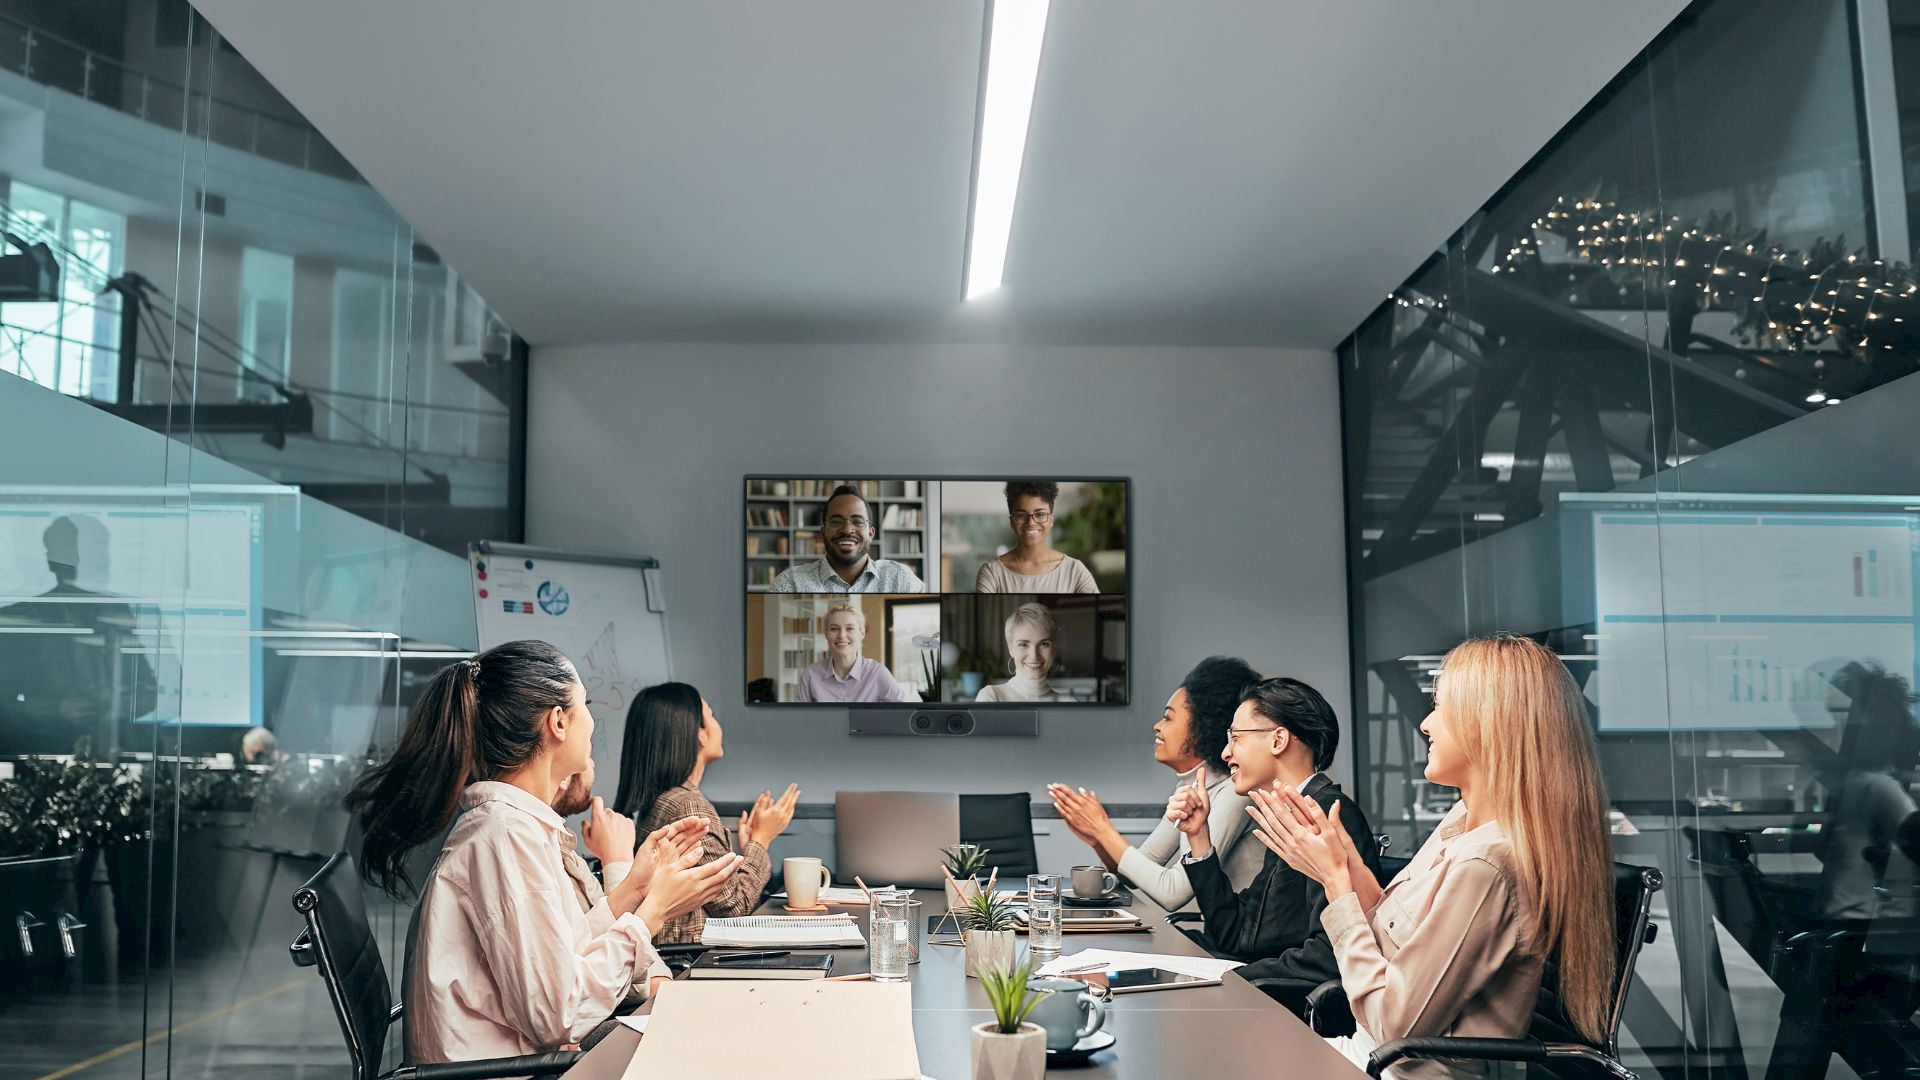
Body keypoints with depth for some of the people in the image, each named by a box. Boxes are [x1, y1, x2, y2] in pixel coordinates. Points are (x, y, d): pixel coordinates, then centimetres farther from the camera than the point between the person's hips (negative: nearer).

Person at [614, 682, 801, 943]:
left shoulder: (647, 802, 11)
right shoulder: (691, 806, -16)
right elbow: (732, 907, -11)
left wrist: (741, 850, 16)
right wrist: (761, 838, -2)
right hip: (690, 949, -9)